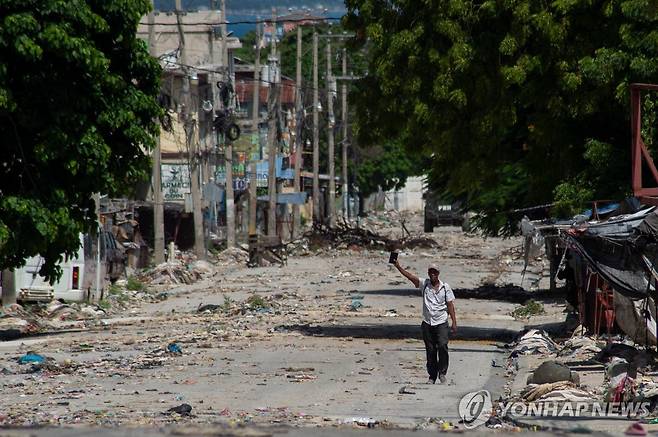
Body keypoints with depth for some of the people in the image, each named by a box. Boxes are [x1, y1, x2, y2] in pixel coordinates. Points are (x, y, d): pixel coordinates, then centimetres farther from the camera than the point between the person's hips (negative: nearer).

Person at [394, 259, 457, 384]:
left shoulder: (445, 287, 3)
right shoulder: (424, 284, 4)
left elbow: (450, 305, 3)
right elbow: (410, 277, -7)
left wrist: (454, 322, -2)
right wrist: (398, 267, -20)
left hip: (441, 323, -2)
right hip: (427, 323, 2)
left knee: (442, 346, -17)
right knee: (430, 351, 5)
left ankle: (442, 372, -3)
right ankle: (432, 376, 13)